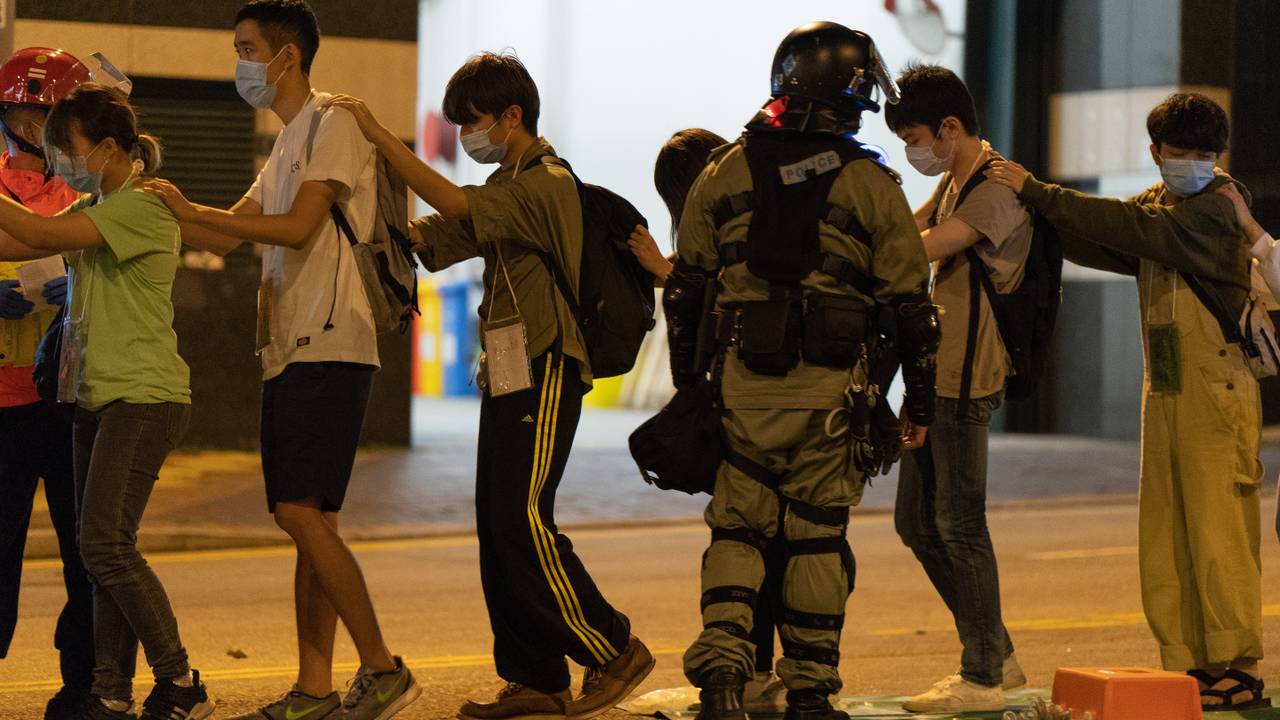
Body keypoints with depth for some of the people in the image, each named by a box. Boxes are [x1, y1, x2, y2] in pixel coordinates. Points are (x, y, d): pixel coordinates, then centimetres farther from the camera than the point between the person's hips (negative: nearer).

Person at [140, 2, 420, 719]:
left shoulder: (335, 125, -6)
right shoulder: (288, 144, 24)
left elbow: (298, 228, -17)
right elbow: (229, 236, 25)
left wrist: (189, 209, -14)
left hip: (329, 348, -10)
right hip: (292, 351, 10)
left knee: (302, 512, -16)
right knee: (309, 521, 7)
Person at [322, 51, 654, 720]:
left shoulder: (546, 183, -11)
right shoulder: (507, 187, 20)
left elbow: (453, 204, -24)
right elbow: (427, 236, 12)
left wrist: (378, 133, -23)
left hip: (543, 374, -10)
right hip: (506, 374, 10)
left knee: (523, 522, -13)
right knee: (498, 527, 6)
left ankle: (613, 650, -4)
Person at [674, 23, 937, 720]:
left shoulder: (725, 171, 5)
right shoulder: (871, 185, -2)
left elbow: (685, 283, 9)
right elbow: (908, 303, -1)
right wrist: (920, 400, 8)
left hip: (742, 382, 2)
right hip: (831, 389, -1)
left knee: (736, 527, 10)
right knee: (818, 536, 7)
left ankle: (721, 659, -10)